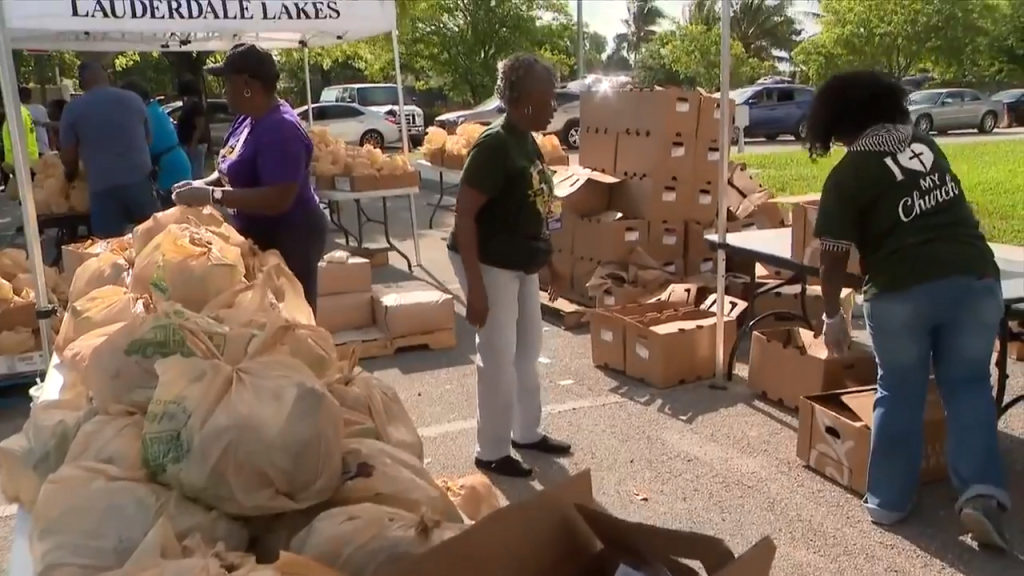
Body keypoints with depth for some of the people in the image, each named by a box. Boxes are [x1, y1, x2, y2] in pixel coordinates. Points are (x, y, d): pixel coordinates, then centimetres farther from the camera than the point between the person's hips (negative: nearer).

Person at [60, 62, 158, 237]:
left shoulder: (72, 109, 1)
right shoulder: (134, 99, 10)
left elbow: (68, 157, 2)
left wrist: (71, 174, 23)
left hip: (103, 187, -2)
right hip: (139, 180, 3)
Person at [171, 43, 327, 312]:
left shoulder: (280, 130, -26)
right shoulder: (247, 119, 5)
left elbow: (278, 200, -32)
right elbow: (235, 171, 17)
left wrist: (212, 196, -28)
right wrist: (203, 184, -4)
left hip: (288, 240, -10)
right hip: (260, 237, 10)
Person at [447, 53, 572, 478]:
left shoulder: (528, 142, 6)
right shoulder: (494, 145, -22)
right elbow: (464, 214, -25)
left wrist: (551, 264, 18)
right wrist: (475, 286, -28)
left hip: (522, 264, 9)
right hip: (489, 265, -9)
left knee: (529, 349, 17)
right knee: (499, 358, -1)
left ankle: (527, 433, 34)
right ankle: (492, 452, 14)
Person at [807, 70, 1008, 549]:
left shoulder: (847, 176, -4)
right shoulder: (926, 144, 13)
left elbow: (834, 258, -6)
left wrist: (832, 316, 5)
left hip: (902, 291, -3)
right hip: (974, 277, 4)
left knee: (899, 392, 12)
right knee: (968, 385, 15)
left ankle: (888, 500, 21)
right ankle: (981, 493, 3)